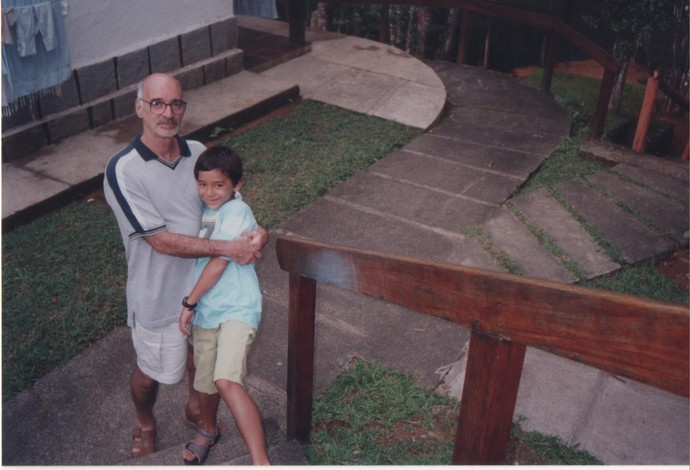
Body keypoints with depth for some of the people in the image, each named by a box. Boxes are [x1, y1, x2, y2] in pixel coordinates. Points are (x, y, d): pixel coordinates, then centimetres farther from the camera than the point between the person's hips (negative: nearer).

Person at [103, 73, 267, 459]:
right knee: (153, 371, 18)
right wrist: (228, 249, -29)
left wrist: (254, 232, -18)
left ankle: (196, 405, 57)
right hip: (160, 295, -4)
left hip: (206, 281, 5)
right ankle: (145, 423, 49)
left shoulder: (199, 153, -8)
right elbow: (162, 241, -26)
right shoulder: (123, 170, -23)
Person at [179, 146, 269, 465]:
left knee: (227, 381, -26)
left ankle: (261, 463, -24)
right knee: (204, 382, 20)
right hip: (205, 312, 7)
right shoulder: (203, 210, 8)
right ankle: (208, 431, 49)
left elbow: (218, 263, -16)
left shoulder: (236, 212, -14)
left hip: (237, 310, -7)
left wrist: (189, 302, -8)